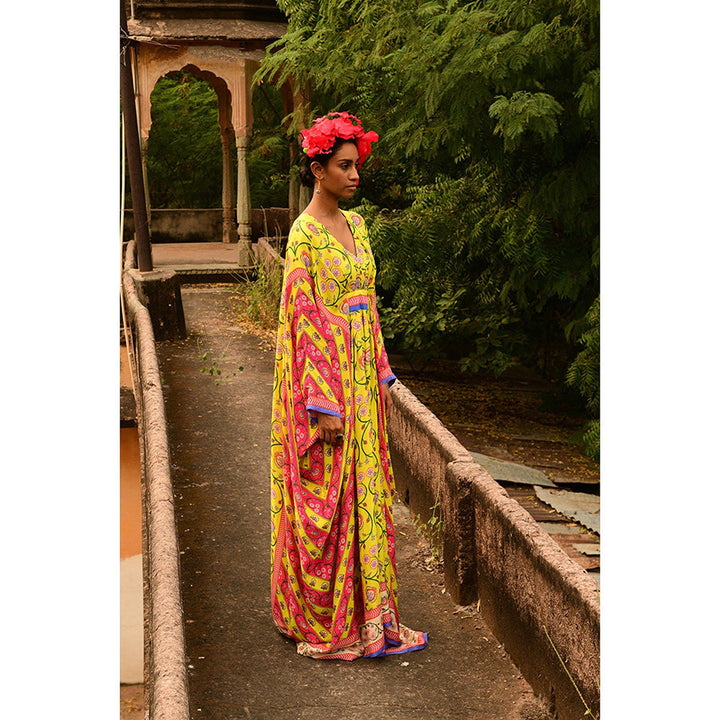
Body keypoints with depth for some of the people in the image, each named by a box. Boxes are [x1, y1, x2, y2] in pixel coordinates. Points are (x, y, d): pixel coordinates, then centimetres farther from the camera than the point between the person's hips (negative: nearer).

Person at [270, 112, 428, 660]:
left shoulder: (354, 224, 12)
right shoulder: (305, 233, -13)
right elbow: (303, 316, -16)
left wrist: (381, 376, 14)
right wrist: (324, 404, -19)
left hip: (361, 374, 8)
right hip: (323, 373, -8)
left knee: (364, 490, 13)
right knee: (324, 498, 0)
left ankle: (366, 610, 25)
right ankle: (323, 623, 11)